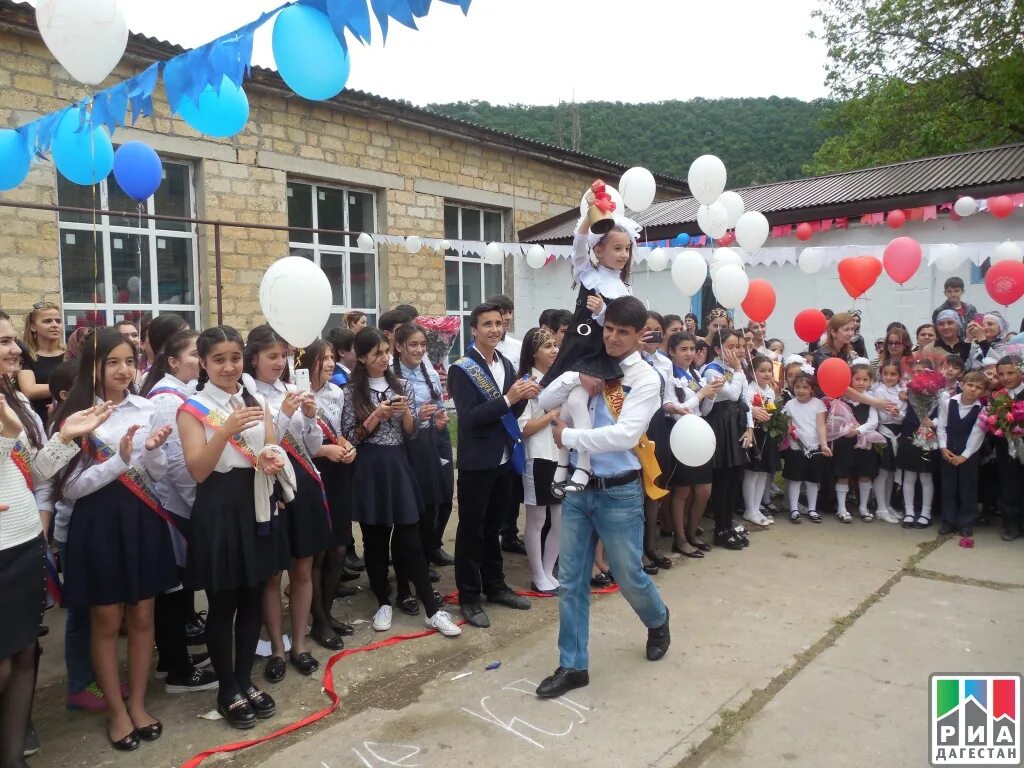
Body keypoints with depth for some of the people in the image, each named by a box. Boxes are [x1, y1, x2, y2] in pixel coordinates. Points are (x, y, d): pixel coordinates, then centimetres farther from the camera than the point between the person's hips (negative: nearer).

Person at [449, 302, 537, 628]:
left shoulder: (507, 365, 7)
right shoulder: (461, 369, -12)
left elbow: (511, 414, 10)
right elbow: (468, 417, -22)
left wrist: (523, 397, -10)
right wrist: (507, 399, -28)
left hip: (505, 458, 6)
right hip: (476, 462, -6)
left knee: (493, 526, 19)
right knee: (471, 530, 6)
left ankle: (494, 586, 33)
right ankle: (469, 597, 17)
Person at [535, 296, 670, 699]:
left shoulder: (645, 379, -10)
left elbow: (624, 435, -22)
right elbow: (545, 402, -1)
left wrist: (568, 436, -16)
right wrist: (578, 377, -15)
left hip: (618, 493, -4)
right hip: (577, 488, 4)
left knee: (629, 576, 12)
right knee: (571, 581, 8)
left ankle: (657, 621, 45)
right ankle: (572, 666, 22)